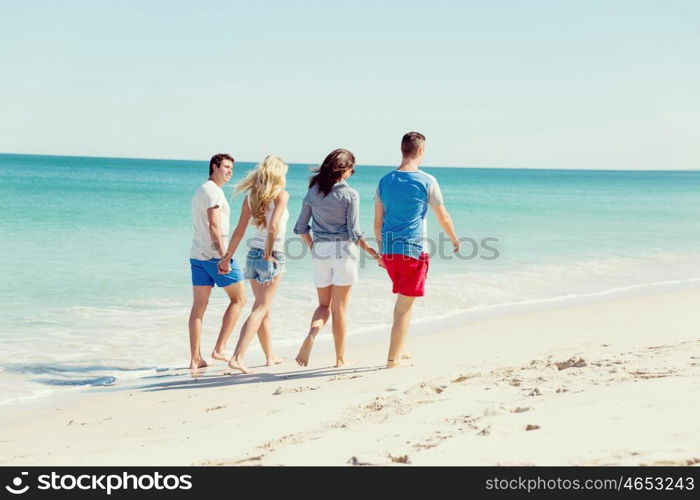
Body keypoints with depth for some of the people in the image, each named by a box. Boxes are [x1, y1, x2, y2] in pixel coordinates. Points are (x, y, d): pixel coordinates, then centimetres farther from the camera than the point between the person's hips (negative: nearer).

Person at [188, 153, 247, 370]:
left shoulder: (199, 191, 20)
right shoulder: (213, 191, -11)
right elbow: (214, 226, -19)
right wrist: (224, 256, -21)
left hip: (197, 254, 9)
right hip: (215, 254, -9)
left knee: (199, 307, 5)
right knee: (238, 299, 3)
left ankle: (195, 358, 5)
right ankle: (219, 349, -2)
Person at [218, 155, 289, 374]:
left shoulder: (251, 196, 7)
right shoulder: (281, 195, -9)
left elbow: (239, 230, 5)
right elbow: (273, 226, -22)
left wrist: (227, 256, 9)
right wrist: (268, 255, -14)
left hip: (253, 255, 6)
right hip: (273, 257, -6)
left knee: (265, 309, 17)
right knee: (260, 309, -5)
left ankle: (270, 356, 28)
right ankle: (237, 357, -15)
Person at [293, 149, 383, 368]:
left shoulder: (313, 192, 4)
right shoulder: (350, 194, -9)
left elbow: (301, 227, 7)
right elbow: (354, 232, -11)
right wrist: (374, 254, -2)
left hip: (320, 251, 3)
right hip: (343, 250, -3)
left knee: (324, 304, 15)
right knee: (339, 307, 6)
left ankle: (312, 333, -16)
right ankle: (340, 358, 13)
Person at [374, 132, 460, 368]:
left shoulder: (385, 180, 6)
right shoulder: (426, 181, -8)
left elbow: (377, 222, 10)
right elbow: (443, 217, 2)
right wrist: (454, 239, 19)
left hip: (389, 251, 5)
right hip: (414, 251, -5)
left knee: (402, 300, 21)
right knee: (406, 304, 1)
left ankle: (399, 350, 25)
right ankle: (393, 358, 2)